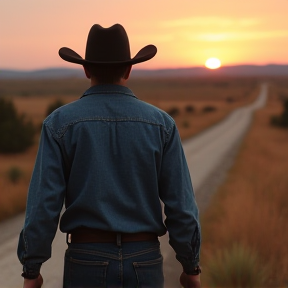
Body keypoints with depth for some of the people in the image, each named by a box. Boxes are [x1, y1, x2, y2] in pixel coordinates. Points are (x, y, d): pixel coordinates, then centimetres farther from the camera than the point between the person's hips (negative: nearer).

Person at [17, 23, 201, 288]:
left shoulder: (60, 122, -6)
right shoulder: (161, 123, -2)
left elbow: (44, 203, -10)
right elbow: (180, 204, -4)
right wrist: (192, 266, 8)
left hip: (88, 262, -1)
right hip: (143, 263, 2)